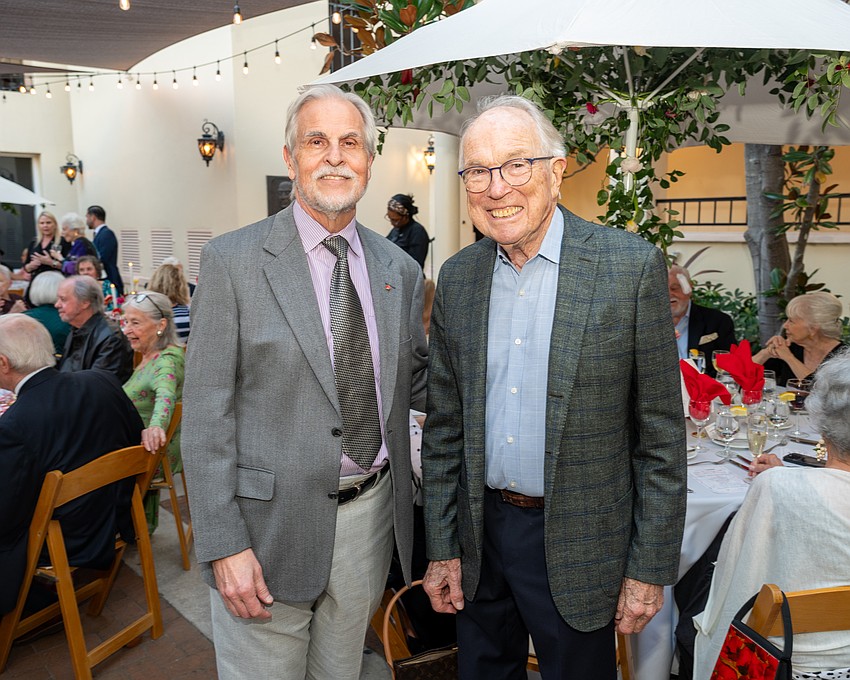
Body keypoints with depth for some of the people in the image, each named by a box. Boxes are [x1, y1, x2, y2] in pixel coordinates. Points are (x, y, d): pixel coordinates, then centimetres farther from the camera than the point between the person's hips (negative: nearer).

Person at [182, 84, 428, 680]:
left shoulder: (400, 270, 4)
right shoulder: (234, 260, -9)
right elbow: (206, 413, -10)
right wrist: (223, 544, -13)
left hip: (369, 516, 4)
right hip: (271, 522, -3)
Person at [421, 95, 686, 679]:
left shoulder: (633, 266, -12)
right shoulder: (457, 278, 0)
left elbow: (661, 436, -9)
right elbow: (444, 428, 3)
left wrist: (650, 568, -8)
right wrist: (442, 549, 4)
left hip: (577, 545, -3)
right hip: (480, 537, 4)